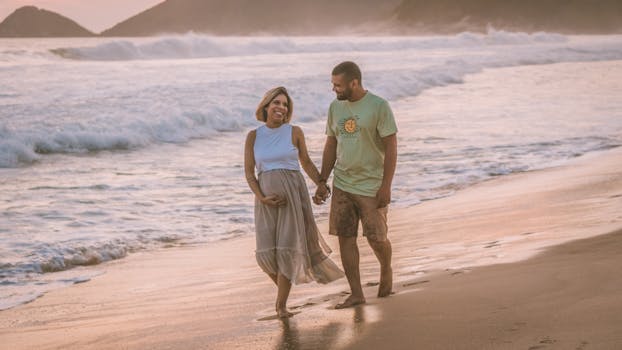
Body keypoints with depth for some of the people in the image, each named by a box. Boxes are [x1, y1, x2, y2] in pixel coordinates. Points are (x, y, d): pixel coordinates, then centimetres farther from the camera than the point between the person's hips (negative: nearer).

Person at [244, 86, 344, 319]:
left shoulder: (294, 132, 3)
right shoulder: (253, 136, 5)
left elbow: (306, 163, 13)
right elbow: (249, 172, 4)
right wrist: (261, 198, -10)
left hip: (293, 192, -1)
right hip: (267, 196, 1)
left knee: (287, 247, -8)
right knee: (267, 252, -4)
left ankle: (281, 304, 0)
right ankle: (285, 289, 23)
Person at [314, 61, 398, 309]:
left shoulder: (379, 107, -10)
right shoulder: (335, 107, 7)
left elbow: (391, 147, -11)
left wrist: (386, 186, -15)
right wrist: (322, 182, 11)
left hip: (371, 186, -5)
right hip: (342, 185, 5)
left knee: (376, 238, -1)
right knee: (345, 238, -1)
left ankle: (386, 270, 31)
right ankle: (356, 294, 5)